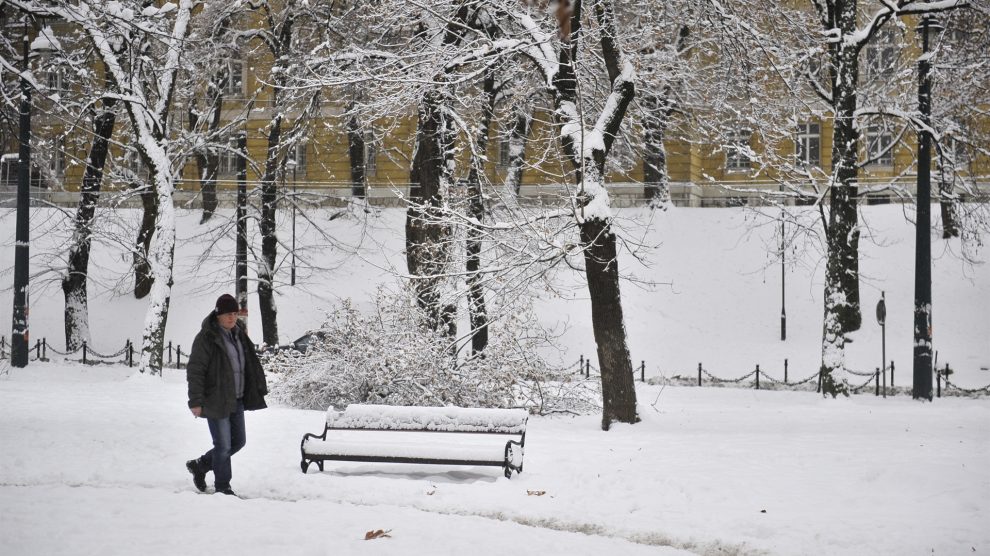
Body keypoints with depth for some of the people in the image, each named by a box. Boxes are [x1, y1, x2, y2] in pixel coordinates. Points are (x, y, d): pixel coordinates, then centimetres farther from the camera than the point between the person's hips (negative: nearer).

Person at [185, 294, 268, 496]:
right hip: (216, 401, -8)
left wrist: (260, 388, 15)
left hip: (237, 400, 8)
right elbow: (195, 370, -15)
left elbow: (251, 365, 20)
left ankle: (199, 465, 30)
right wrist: (195, 401, -19)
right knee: (223, 445, -4)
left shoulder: (239, 334, 10)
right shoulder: (207, 337, -13)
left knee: (238, 441, 14)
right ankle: (222, 487, 10)